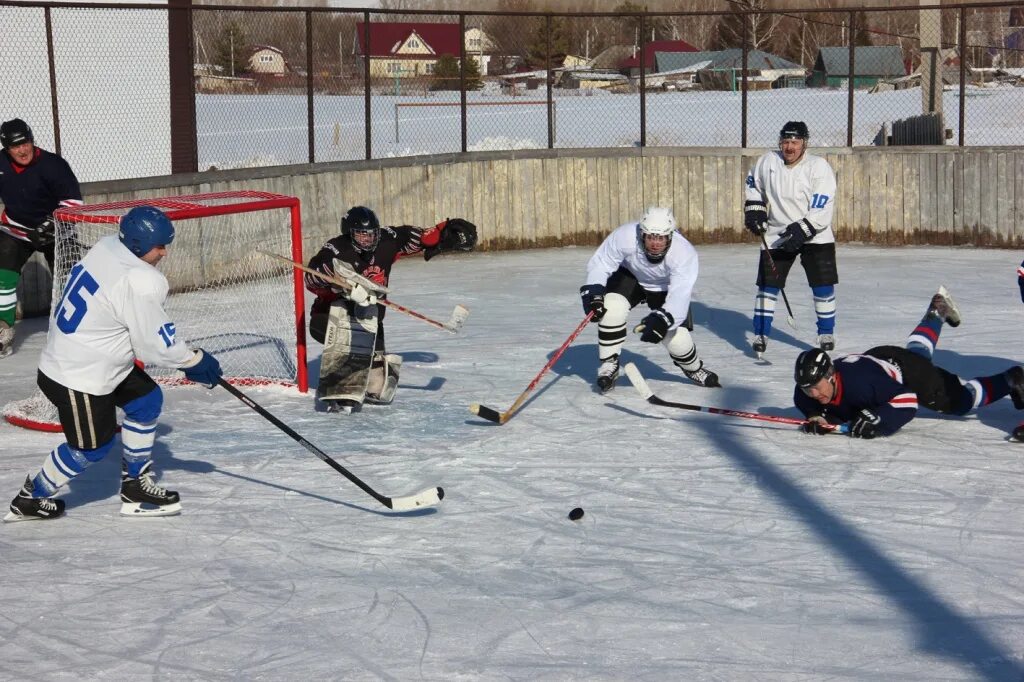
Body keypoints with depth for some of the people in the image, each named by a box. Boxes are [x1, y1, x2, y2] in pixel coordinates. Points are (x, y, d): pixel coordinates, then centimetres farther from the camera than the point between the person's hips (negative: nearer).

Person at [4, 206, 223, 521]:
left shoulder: (107, 247, -2)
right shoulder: (139, 283, -29)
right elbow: (155, 344, -20)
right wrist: (195, 362, -4)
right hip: (78, 381, -9)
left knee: (147, 399, 17)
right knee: (93, 447, 9)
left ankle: (136, 485, 28)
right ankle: (29, 500, 26)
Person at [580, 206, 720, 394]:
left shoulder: (685, 253, -37)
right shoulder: (625, 236, -36)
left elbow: (679, 295, -44)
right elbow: (600, 263, -21)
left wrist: (662, 319, -59)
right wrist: (593, 292, -34)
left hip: (666, 288, 0)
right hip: (629, 276, 1)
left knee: (676, 336, -8)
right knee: (611, 308, -27)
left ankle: (693, 369, 26)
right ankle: (608, 365, -10)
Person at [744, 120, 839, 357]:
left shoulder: (819, 167, -15)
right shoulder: (768, 162, -5)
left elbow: (821, 211, -20)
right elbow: (753, 183, 18)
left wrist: (801, 232, -28)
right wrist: (754, 209, 7)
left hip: (815, 235, -2)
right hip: (776, 235, 2)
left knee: (823, 285, -4)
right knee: (767, 284, 0)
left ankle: (826, 334, 11)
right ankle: (761, 334, 10)